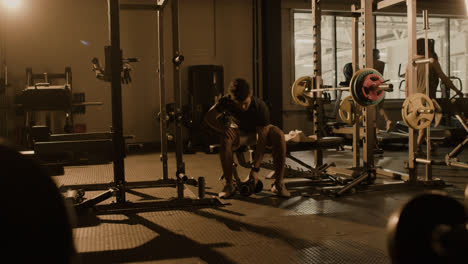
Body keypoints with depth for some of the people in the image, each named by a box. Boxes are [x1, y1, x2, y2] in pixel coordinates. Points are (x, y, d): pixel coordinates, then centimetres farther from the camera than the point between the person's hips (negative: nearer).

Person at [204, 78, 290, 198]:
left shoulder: (261, 107, -33)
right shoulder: (226, 101, -27)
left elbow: (262, 140, -32)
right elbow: (208, 117, -17)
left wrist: (255, 168, -33)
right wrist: (223, 127, -40)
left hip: (259, 131, -1)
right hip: (239, 131, 1)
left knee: (279, 135, -34)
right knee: (226, 139, -35)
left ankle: (278, 183, -25)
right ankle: (229, 184, -21)